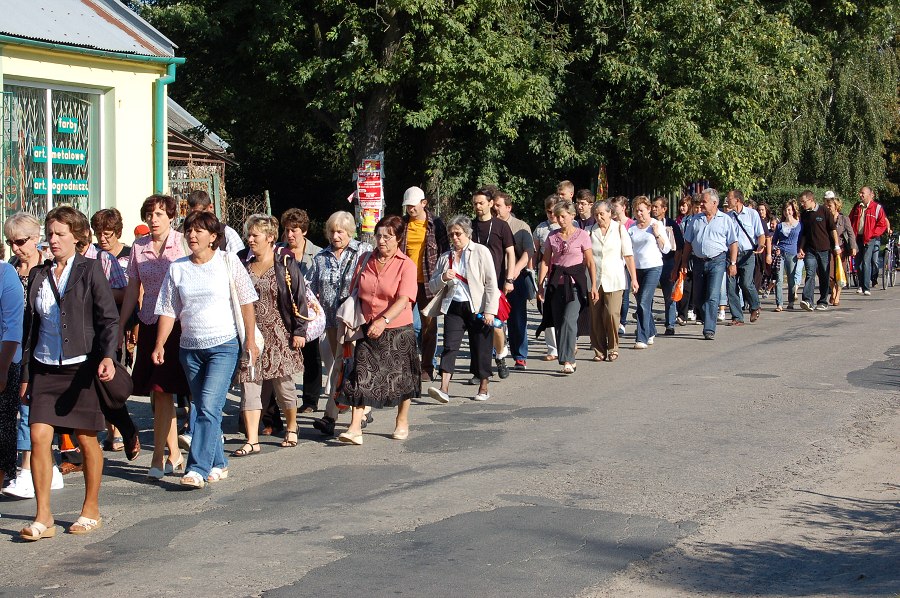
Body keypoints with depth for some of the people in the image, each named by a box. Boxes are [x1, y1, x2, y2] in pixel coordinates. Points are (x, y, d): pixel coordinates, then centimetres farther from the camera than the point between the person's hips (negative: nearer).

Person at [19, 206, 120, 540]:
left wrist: (107, 356, -21)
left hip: (81, 367, -4)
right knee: (38, 436, -8)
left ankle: (91, 510, 20)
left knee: (86, 440, 4)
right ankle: (43, 518, -4)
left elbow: (108, 318, -6)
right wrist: (25, 373, 14)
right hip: (44, 368, 4)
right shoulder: (38, 275, 12)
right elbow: (30, 325, 16)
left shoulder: (90, 269, -1)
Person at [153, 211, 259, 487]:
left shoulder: (228, 262, -1)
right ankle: (218, 464, 23)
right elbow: (168, 311, 7)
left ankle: (198, 469, -17)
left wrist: (250, 340, -1)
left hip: (224, 345, -4)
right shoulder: (177, 268, 7)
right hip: (189, 348, 4)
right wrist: (160, 345, -2)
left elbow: (246, 303, 2)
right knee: (202, 409, 10)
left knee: (209, 407, -14)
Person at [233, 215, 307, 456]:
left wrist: (299, 330, -8)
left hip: (278, 334, -3)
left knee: (283, 382, 3)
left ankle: (291, 427, 28)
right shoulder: (244, 266, 10)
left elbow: (298, 298, -3)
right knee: (249, 384, -4)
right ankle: (252, 440, -5)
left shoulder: (285, 264, -2)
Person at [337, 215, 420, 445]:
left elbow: (403, 299, -19)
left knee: (400, 378, 10)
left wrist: (384, 320, -32)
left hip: (398, 331, -3)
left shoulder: (406, 265, -7)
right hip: (368, 330, 3)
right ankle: (355, 428, -13)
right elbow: (357, 293, 16)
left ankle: (402, 422, 29)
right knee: (361, 376, -8)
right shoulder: (367, 261, 7)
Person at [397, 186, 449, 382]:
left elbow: (444, 251, 2)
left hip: (428, 282, -2)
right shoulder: (401, 224, 7)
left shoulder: (435, 224, 0)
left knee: (429, 324, 4)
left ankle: (427, 367, 12)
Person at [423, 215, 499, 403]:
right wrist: (443, 278, -7)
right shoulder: (445, 257, 13)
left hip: (477, 308, -3)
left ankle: (483, 388, 18)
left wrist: (489, 310, -11)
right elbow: (433, 286, 15)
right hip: (453, 307, 3)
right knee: (449, 346, -10)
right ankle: (444, 388, -19)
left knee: (481, 348, 3)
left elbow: (491, 283, -3)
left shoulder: (480, 252, 1)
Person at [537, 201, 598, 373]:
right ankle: (569, 361, 12)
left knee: (568, 320, -17)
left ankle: (568, 361, -17)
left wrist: (593, 286, -3)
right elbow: (545, 261, 9)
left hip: (575, 283, -4)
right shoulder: (552, 237, 9)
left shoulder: (581, 235, -1)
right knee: (558, 322, 3)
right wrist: (540, 285, 1)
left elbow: (590, 262, 1)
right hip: (557, 283, 4)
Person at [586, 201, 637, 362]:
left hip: (614, 280, -2)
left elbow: (629, 255, 3)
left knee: (611, 314, -12)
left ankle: (613, 349, 4)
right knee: (596, 317, 0)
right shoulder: (589, 231, 8)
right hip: (594, 280, 2)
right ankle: (599, 351, 11)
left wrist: (634, 278, -1)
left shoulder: (619, 229, 4)